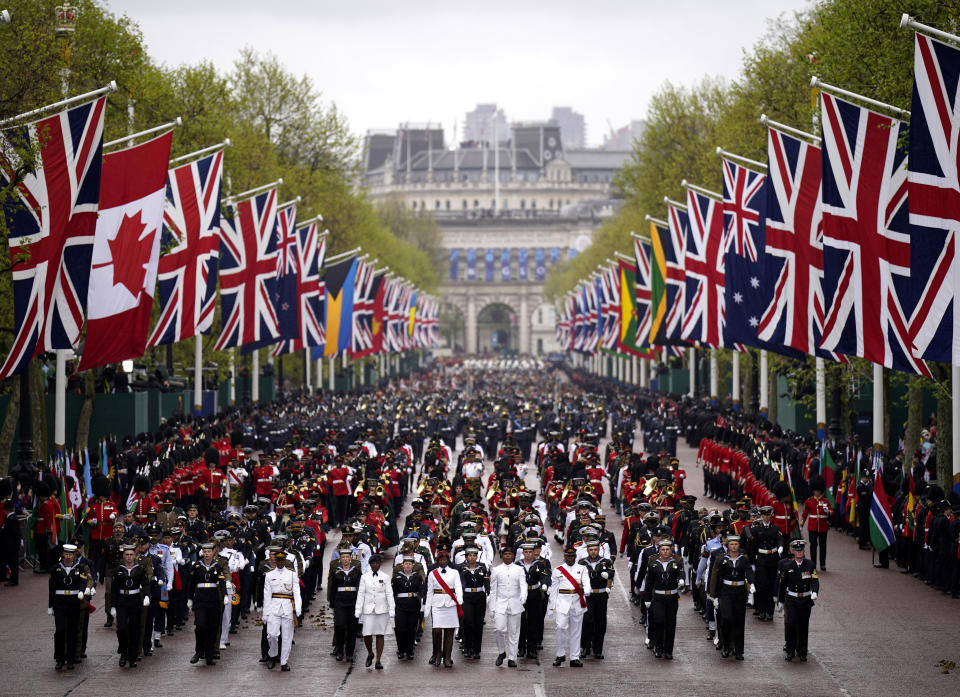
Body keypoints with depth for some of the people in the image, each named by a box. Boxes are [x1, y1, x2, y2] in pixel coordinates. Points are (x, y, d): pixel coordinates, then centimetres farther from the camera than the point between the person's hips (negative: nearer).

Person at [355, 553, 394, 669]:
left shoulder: (385, 577, 5)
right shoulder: (364, 577, 7)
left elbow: (389, 594, 3)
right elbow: (361, 594, 5)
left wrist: (392, 610, -5)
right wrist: (358, 610, 0)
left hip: (382, 610, 0)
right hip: (368, 610, 0)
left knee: (380, 635, -1)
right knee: (367, 635, -7)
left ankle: (378, 661, 4)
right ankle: (370, 654, 21)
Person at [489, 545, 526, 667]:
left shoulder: (519, 569, 6)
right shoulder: (496, 570, 6)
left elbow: (523, 585, -8)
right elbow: (493, 590, 8)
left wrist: (523, 597, -29)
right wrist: (492, 608, 3)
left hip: (515, 604, 1)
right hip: (500, 604, -1)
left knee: (514, 632, 2)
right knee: (500, 629, -16)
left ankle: (511, 658, 10)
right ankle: (502, 652, 7)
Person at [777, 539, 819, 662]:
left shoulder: (810, 564, 0)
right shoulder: (787, 566, -1)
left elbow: (815, 580, -9)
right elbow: (781, 584, 7)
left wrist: (814, 592, -29)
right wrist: (780, 601, 10)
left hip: (806, 600, 2)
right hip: (791, 600, -1)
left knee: (803, 627, 7)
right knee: (791, 623, -17)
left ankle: (802, 652, 20)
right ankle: (789, 651, -5)